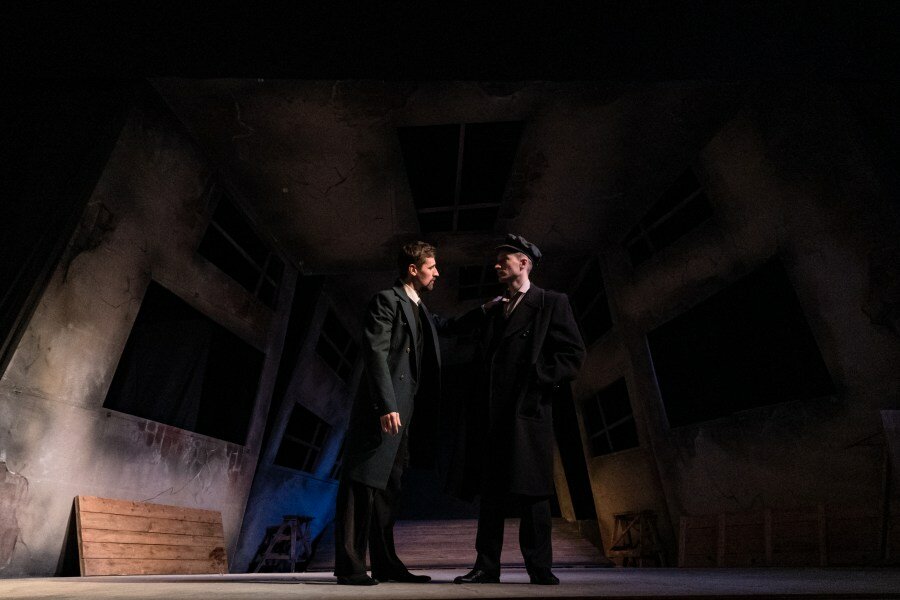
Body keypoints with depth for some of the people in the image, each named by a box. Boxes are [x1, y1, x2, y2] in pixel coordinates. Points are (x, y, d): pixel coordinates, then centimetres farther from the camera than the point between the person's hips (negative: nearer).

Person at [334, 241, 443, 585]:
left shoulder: (422, 312, 21)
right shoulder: (386, 300, -6)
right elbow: (375, 354, -16)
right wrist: (387, 407, -23)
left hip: (401, 411, 9)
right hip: (381, 410, -9)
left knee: (387, 489, 13)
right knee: (362, 484, -3)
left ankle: (385, 564, 22)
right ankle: (349, 567, 6)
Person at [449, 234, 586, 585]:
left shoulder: (552, 303, 2)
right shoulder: (490, 311, 19)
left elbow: (573, 354, -3)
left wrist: (539, 379, -12)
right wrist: (476, 404, 6)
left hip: (527, 411, -5)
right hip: (491, 414, 6)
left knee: (531, 492, 1)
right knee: (489, 492, 10)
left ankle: (540, 569, 15)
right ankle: (487, 567, 21)